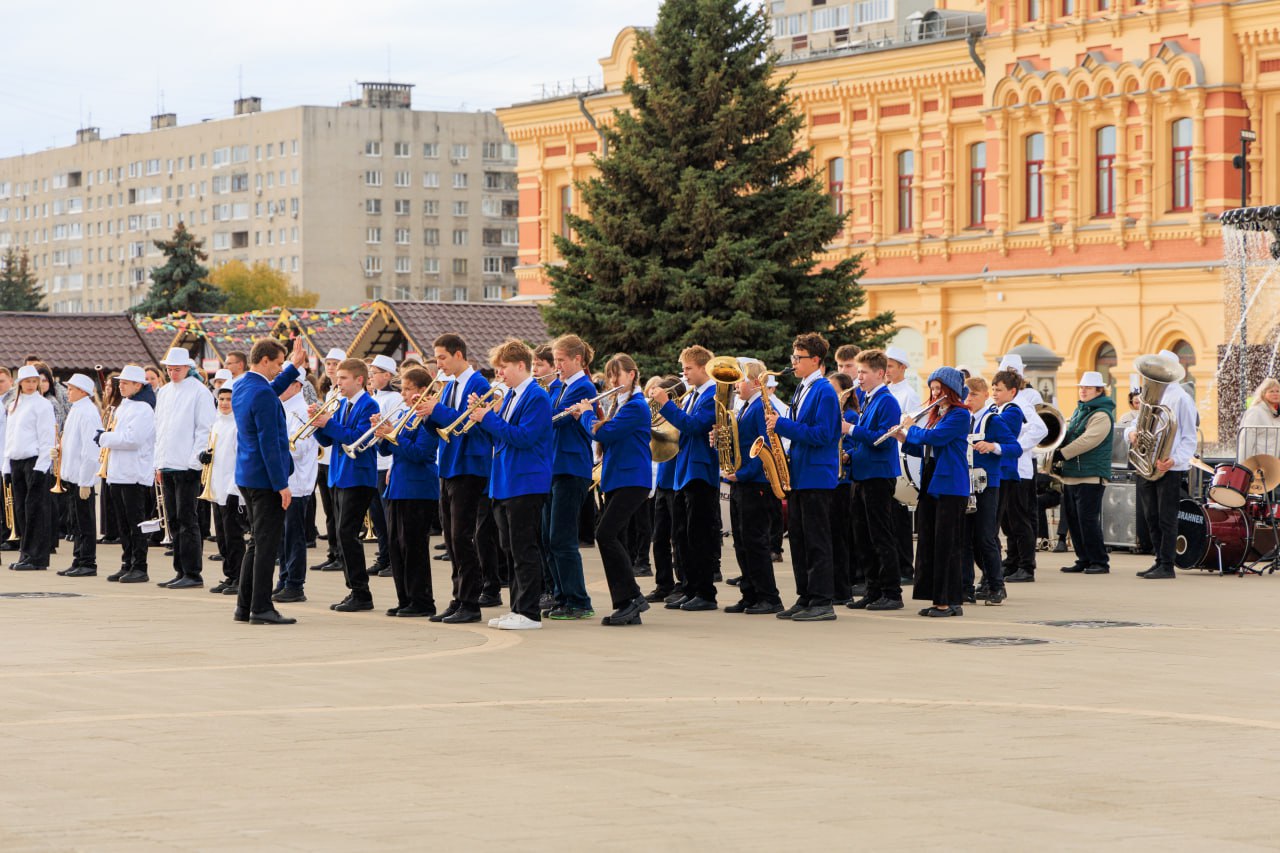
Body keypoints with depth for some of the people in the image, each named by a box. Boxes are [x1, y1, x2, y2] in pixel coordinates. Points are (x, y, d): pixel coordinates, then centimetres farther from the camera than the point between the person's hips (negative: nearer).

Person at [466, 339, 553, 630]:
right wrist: (482, 415, 2)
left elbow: (524, 437, -21)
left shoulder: (536, 398, -12)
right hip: (504, 484, 9)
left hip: (526, 484, -9)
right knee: (512, 550, 12)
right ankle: (518, 609, 17)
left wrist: (489, 418, -18)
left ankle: (529, 613, -5)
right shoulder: (510, 396, 15)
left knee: (524, 550, -7)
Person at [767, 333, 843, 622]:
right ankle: (805, 598, 15)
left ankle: (822, 603, -4)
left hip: (817, 478, -9)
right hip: (798, 476, 9)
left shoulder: (824, 392, -12)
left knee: (816, 543, -6)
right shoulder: (802, 389, 16)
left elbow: (821, 435, -21)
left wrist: (782, 424, -20)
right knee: (799, 541, 10)